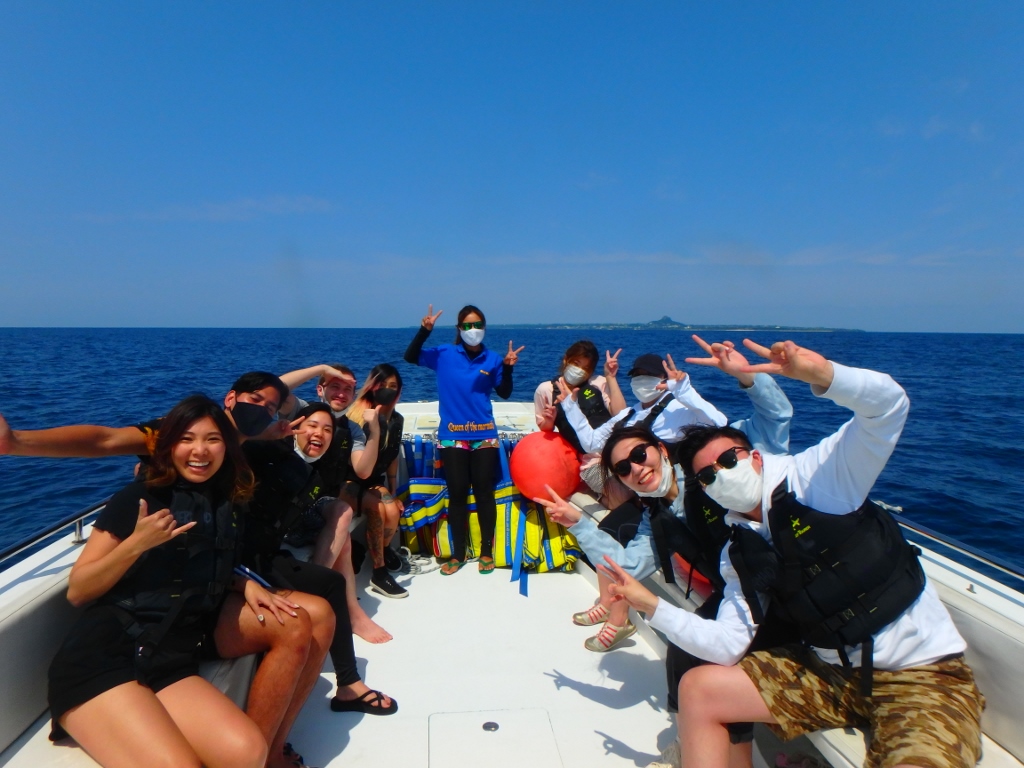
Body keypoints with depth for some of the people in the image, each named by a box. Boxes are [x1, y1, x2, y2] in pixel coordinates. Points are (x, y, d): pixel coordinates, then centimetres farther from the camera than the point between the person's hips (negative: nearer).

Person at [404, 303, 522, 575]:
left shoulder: (492, 359, 2)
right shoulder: (445, 354, 0)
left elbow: (504, 393, 5)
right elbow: (410, 357, -4)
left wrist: (508, 367, -10)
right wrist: (424, 330, -16)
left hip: (484, 435, 0)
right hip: (452, 436, 0)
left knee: (484, 492, 6)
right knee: (457, 494, 6)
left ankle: (486, 551, 21)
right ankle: (458, 553, 19)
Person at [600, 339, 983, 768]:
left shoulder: (815, 477, -10)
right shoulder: (740, 554, 4)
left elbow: (888, 405, -23)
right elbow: (727, 645, -1)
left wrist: (821, 374, -42)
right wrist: (652, 606, -9)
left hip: (923, 674, -5)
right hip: (829, 672, 5)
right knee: (697, 689, -2)